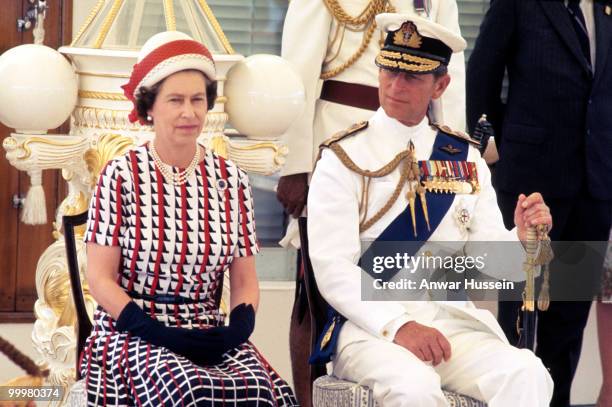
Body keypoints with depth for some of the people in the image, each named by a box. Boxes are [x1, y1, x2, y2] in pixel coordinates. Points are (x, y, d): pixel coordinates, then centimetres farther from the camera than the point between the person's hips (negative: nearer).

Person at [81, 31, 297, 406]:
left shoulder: (231, 180, 8)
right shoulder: (122, 176, -2)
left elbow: (245, 282, 10)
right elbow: (100, 278, -4)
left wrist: (235, 331, -11)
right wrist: (159, 333, -16)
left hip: (209, 331, 4)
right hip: (134, 330, -4)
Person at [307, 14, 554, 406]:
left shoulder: (466, 158, 13)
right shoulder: (344, 158, -1)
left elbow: (492, 259, 11)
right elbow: (333, 270, -10)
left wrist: (523, 237, -12)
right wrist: (397, 326, -24)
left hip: (454, 320, 4)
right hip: (371, 325, -3)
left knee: (525, 375, -27)